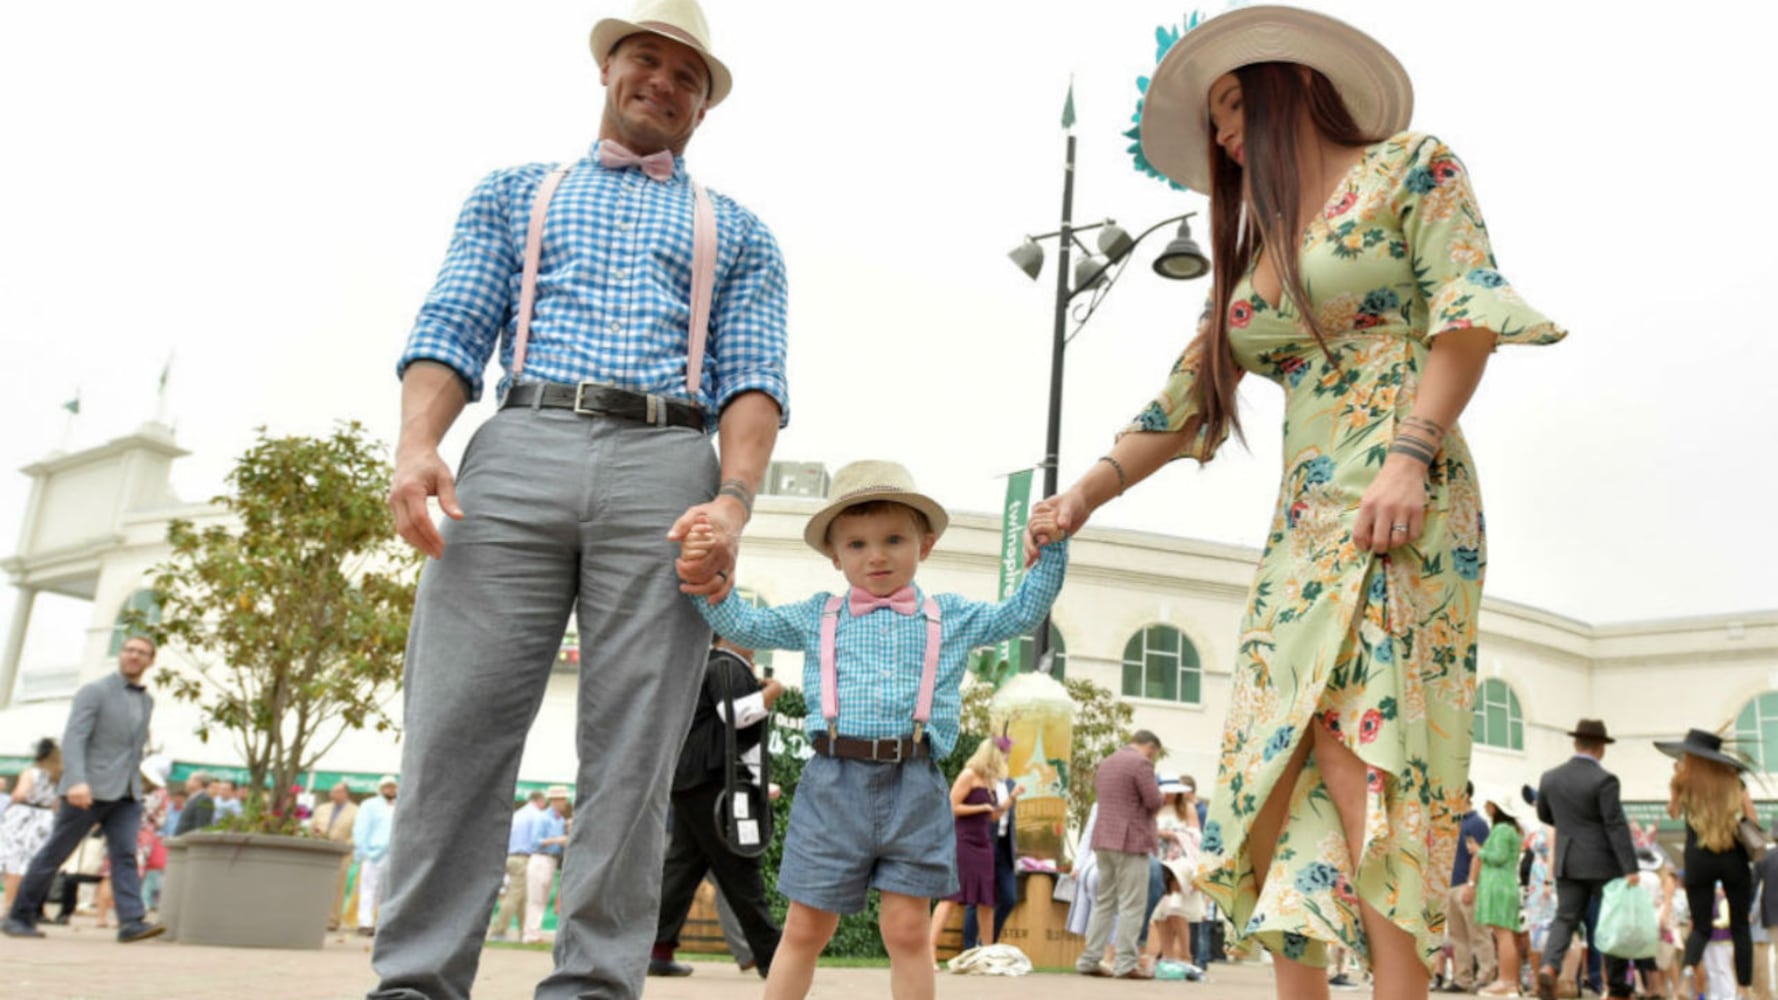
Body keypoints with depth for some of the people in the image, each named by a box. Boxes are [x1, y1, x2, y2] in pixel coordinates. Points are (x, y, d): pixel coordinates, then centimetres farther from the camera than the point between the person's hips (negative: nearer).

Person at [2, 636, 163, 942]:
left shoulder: (147, 701, 16)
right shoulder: (94, 692, -4)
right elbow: (73, 738, -15)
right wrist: (77, 781, -29)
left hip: (127, 795, 5)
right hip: (89, 791, -5)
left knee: (125, 855, -8)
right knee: (54, 854, 4)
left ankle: (132, 922, -18)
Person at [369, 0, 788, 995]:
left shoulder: (738, 233, 23)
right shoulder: (516, 194, 25)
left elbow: (754, 379, 9)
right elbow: (452, 327, 12)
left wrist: (735, 502, -10)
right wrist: (416, 444, -9)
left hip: (667, 466, 0)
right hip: (521, 449, 0)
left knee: (632, 755, -6)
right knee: (457, 727, -8)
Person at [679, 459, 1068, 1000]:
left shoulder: (952, 617, 12)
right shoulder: (815, 617, 11)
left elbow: (1023, 613, 14)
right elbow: (741, 624, 9)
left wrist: (1052, 548, 6)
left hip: (914, 790, 0)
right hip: (833, 784, 0)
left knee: (907, 930, 5)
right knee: (805, 930, 9)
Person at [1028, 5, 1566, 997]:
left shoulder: (1410, 167, 7)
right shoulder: (1252, 250, 23)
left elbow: (1468, 315, -6)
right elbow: (1187, 399, 20)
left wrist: (1411, 450, -19)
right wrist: (1091, 489, 9)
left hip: (1405, 500, -6)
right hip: (1304, 515, 6)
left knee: (1361, 734, -19)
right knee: (1284, 760, -1)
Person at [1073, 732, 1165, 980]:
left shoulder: (1105, 763, 17)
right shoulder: (1141, 763, -10)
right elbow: (1154, 802, -14)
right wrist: (1155, 787, 8)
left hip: (1104, 840, 8)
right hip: (1131, 842, -8)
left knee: (1104, 903, 13)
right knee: (1132, 906, -4)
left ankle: (1089, 960, 12)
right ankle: (1126, 964, -5)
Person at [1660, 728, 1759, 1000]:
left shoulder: (1683, 782, 1)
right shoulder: (1733, 781, 2)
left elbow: (1674, 813, 17)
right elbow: (1753, 821, 2)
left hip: (1698, 859, 0)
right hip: (1734, 859, 0)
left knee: (1701, 927, 7)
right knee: (1740, 927, 11)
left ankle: (1688, 972, -18)